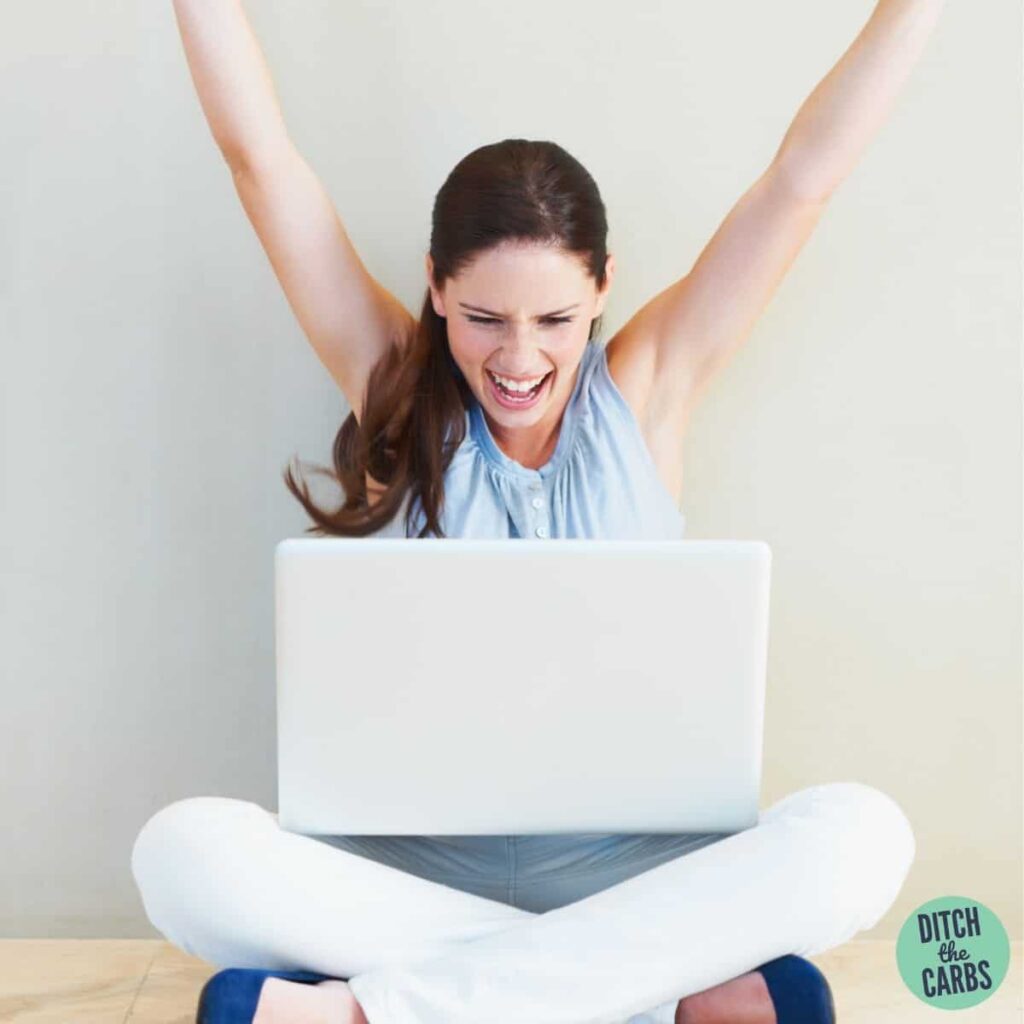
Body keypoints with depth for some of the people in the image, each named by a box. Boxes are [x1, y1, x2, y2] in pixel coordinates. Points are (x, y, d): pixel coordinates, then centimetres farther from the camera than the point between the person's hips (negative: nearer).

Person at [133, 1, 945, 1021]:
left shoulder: (644, 386, 1)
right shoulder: (394, 385, 0)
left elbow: (805, 173, 0)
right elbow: (262, 160, -2)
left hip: (627, 863, 1)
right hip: (421, 862, 0)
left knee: (859, 835, -29)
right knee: (183, 850, -28)